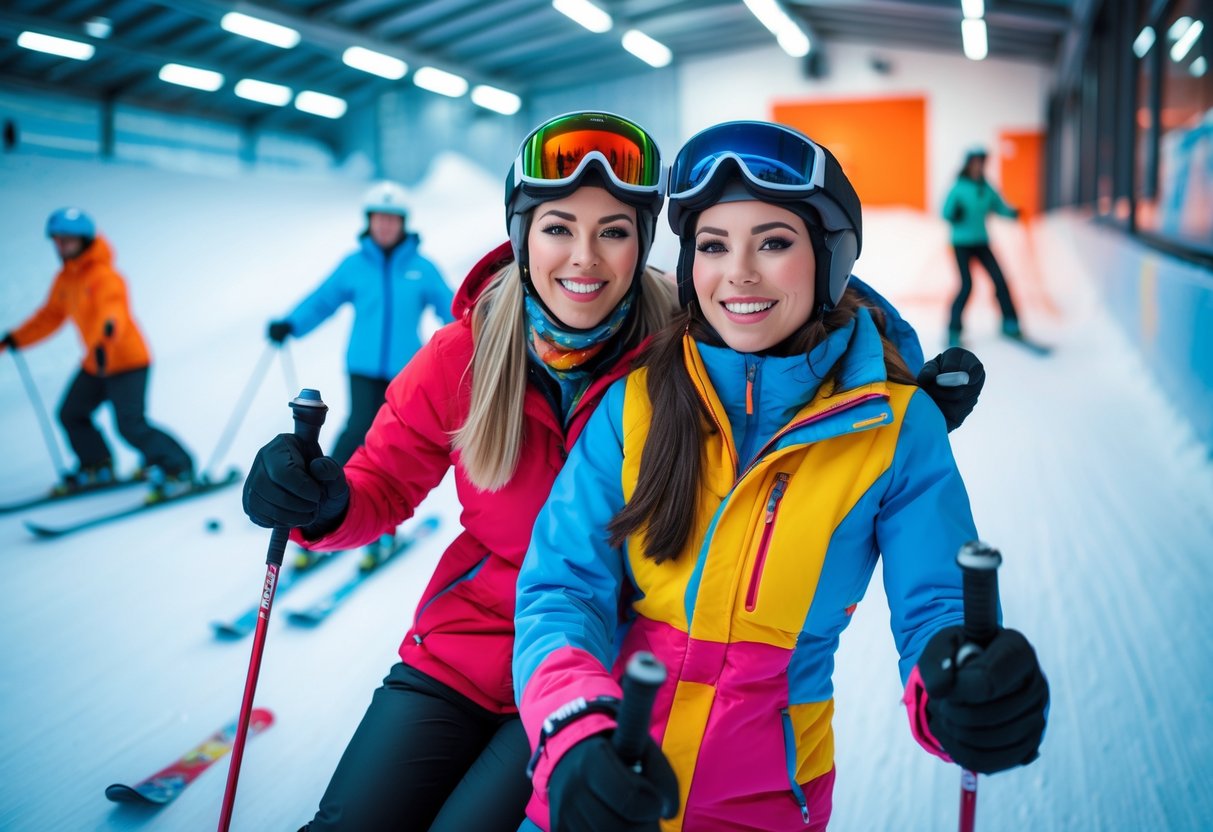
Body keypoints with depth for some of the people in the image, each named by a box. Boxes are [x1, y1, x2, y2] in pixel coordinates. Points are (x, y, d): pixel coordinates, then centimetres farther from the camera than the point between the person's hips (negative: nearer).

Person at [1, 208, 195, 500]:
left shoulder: (105, 277, -20)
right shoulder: (65, 279, 7)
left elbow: (113, 308, -39)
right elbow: (51, 315, 19)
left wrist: (108, 330, -61)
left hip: (127, 360, -9)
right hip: (94, 364, 9)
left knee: (131, 425, -14)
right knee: (71, 414, 15)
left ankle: (178, 469, -1)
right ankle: (96, 467, 33)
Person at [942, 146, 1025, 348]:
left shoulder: (986, 188, 3)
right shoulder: (959, 187, -10)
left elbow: (999, 207, 10)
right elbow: (947, 214, -10)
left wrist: (1012, 213, -8)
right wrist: (955, 213, -30)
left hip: (981, 243, 5)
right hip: (962, 243, -5)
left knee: (1000, 280, 0)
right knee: (966, 285, -12)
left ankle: (1010, 324, 13)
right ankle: (954, 331, -1)